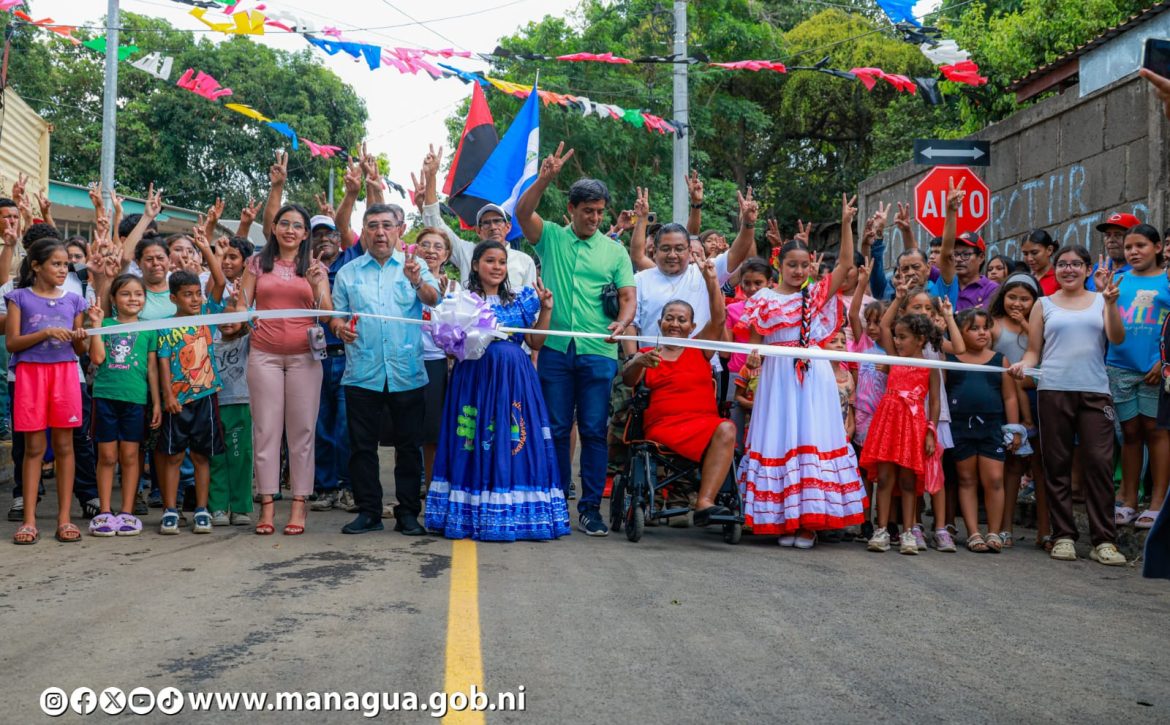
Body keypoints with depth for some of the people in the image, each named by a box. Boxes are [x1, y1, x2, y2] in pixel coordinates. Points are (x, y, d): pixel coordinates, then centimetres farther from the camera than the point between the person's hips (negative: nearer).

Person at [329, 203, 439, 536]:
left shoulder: (413, 266, 5)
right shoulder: (348, 273, 10)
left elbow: (433, 298, -12)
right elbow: (336, 315, 11)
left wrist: (418, 282, -33)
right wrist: (339, 327, -12)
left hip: (407, 374, -1)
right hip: (362, 374, 1)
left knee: (409, 445, 3)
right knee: (362, 445, 5)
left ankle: (408, 512, 12)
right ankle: (368, 511, 14)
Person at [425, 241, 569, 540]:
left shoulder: (521, 299, 13)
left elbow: (535, 343, 11)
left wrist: (546, 310, 2)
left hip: (515, 380, 3)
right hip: (476, 377, -3)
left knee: (516, 441, -1)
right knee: (476, 443, -5)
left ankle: (517, 511, 4)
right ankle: (474, 513, 2)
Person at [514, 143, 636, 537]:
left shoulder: (614, 250, 8)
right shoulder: (551, 237, 6)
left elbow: (628, 297, 4)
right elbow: (522, 213, -11)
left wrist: (621, 322, -17)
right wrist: (545, 178, -24)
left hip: (598, 353, 0)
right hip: (555, 349, 0)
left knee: (594, 431, 1)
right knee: (555, 429, 6)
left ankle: (590, 507, 8)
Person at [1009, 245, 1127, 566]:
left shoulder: (1100, 301, 12)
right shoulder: (1044, 304, 13)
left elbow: (1117, 339, -1)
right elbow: (1034, 350, 12)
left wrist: (1111, 303, -14)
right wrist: (1023, 365, -9)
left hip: (1095, 390, 0)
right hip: (1054, 391, 1)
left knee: (1099, 463, -7)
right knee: (1057, 464, 2)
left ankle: (1104, 541, -4)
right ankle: (1063, 536, 9)